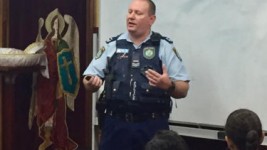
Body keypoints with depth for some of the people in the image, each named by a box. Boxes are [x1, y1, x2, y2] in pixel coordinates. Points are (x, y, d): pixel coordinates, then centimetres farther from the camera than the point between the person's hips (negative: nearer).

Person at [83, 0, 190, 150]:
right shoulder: (112, 45, 9)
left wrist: (169, 86, -20)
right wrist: (91, 82, -14)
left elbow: (183, 90, 1)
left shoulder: (165, 47, 3)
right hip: (115, 125, 2)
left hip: (152, 125, -2)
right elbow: (89, 80, 8)